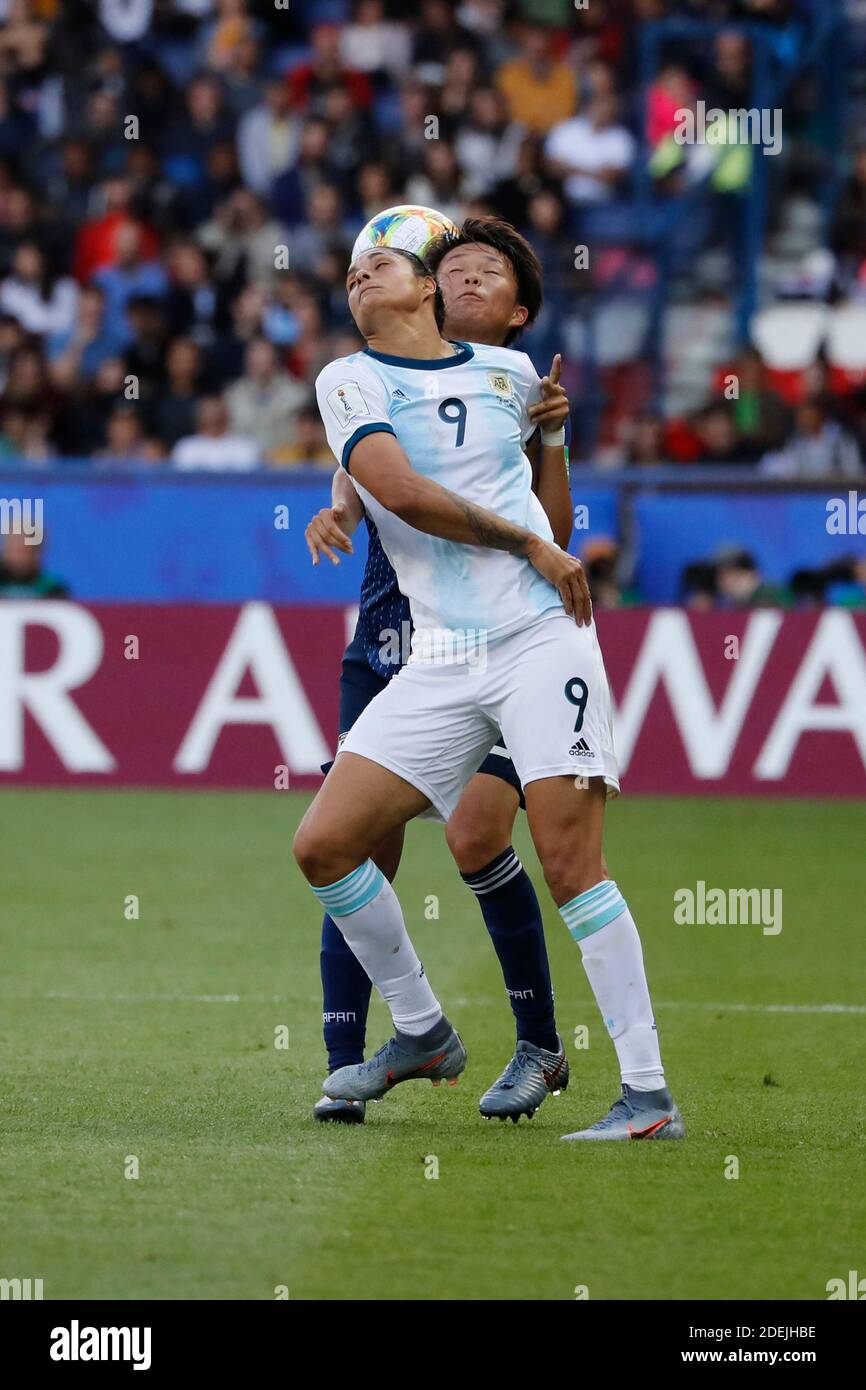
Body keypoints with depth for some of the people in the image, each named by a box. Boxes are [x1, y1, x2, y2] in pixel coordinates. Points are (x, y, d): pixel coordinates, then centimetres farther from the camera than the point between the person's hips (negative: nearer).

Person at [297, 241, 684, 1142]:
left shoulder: (510, 372, 14)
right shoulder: (351, 382, 6)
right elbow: (399, 491, -9)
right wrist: (528, 544, -6)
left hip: (544, 637, -1)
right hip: (441, 663, 1)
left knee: (572, 866, -12)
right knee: (323, 846, -5)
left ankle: (649, 1093, -11)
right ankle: (421, 1034, 15)